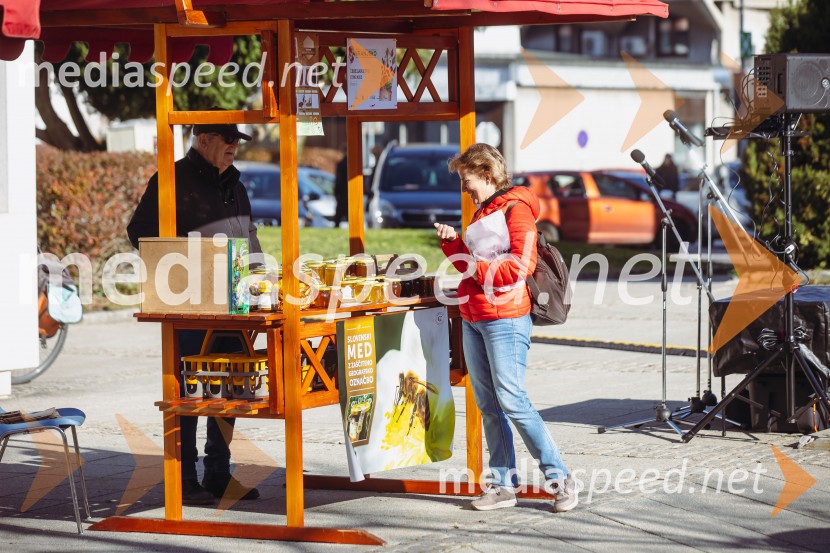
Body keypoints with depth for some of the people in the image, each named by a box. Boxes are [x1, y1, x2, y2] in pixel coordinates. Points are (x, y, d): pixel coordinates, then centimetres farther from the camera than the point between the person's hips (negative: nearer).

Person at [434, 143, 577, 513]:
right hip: (473, 317, 9)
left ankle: (560, 478, -6)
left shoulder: (515, 208, -8)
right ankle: (502, 485, 10)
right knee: (487, 404, 6)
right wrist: (452, 243, 12)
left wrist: (478, 268, -14)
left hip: (505, 319, -9)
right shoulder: (482, 213, 21)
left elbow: (522, 264, -17)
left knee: (511, 400, -12)